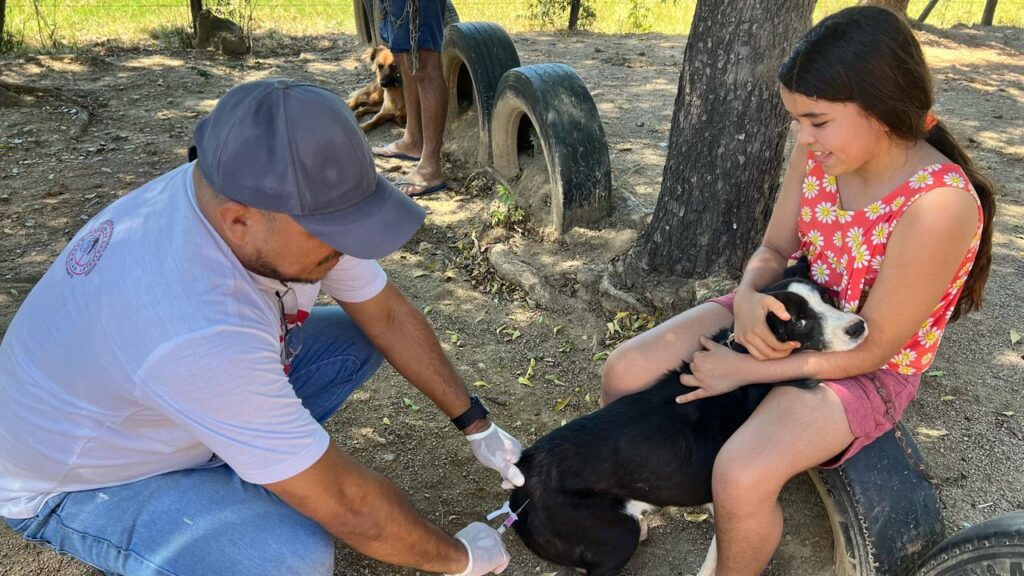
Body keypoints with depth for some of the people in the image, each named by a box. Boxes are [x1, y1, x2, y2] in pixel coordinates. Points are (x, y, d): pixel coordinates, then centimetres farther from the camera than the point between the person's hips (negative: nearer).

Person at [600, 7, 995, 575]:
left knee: (740, 477, -30)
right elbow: (773, 251, 2)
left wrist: (744, 371, -21)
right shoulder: (816, 153, -10)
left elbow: (872, 349, -23)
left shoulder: (939, 205, -29)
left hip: (866, 372, -6)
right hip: (790, 321, 6)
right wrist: (750, 296, -22)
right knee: (625, 371, -7)